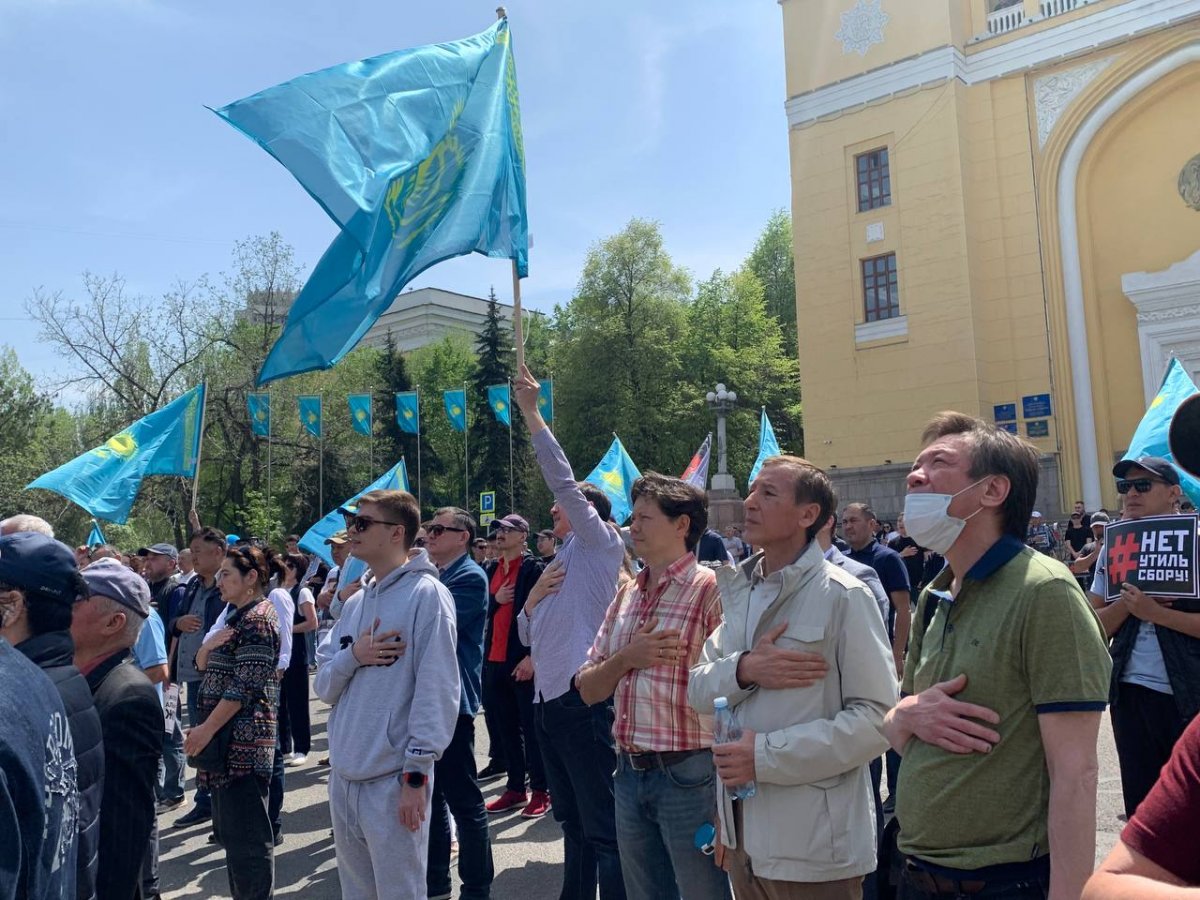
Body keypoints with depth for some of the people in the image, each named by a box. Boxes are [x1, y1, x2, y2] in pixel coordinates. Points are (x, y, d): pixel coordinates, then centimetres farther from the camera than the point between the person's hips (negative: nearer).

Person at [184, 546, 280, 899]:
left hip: (243, 741, -10)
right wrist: (208, 645, -6)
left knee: (246, 833, -3)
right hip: (228, 740, 10)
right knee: (230, 828, 17)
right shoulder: (237, 616, 16)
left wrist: (206, 729, -17)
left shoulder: (258, 618, -14)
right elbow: (203, 665, 15)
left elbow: (244, 687, -20)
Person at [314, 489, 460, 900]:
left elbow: (437, 690, -14)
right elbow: (324, 686, 11)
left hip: (393, 778, -7)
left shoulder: (426, 594, -10)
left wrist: (416, 772, -16)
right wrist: (351, 656, -10)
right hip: (343, 775, 7)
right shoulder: (354, 603, 12)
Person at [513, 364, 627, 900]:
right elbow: (528, 634, 22)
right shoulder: (559, 565, 21)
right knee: (572, 821, 18)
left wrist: (531, 413, -12)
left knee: (603, 826, -5)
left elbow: (563, 480, -14)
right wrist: (533, 597, 1)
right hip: (548, 699, 9)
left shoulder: (600, 545, -2)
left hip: (582, 699, -9)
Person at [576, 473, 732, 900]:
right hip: (630, 772, 7)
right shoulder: (626, 596, 9)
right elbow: (588, 689, 9)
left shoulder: (711, 589, -12)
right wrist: (628, 657, -10)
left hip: (689, 773, -6)